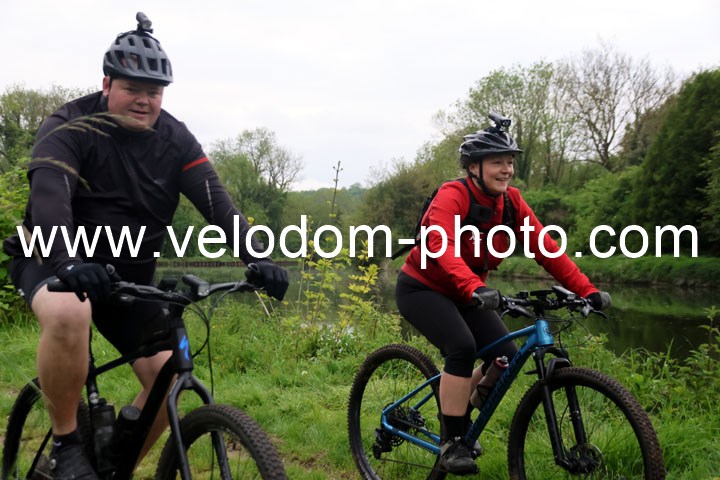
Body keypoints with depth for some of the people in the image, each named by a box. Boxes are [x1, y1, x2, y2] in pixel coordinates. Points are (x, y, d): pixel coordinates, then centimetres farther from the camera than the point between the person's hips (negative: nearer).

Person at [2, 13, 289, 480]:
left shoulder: (175, 139, -5)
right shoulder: (70, 126, -15)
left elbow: (217, 202, -16)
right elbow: (49, 195, -32)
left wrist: (257, 257, -33)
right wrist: (68, 261, -51)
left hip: (129, 274, 4)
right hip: (53, 259, -4)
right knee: (69, 315, -38)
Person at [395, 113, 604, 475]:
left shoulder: (511, 202, -7)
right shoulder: (453, 195, -25)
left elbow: (546, 248, -11)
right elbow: (440, 246, -41)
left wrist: (586, 290, -21)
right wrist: (474, 288, -57)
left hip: (464, 293, 7)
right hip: (422, 288, -6)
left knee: (505, 355, -6)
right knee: (462, 347, -28)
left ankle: (459, 416, 18)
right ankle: (451, 441, -11)